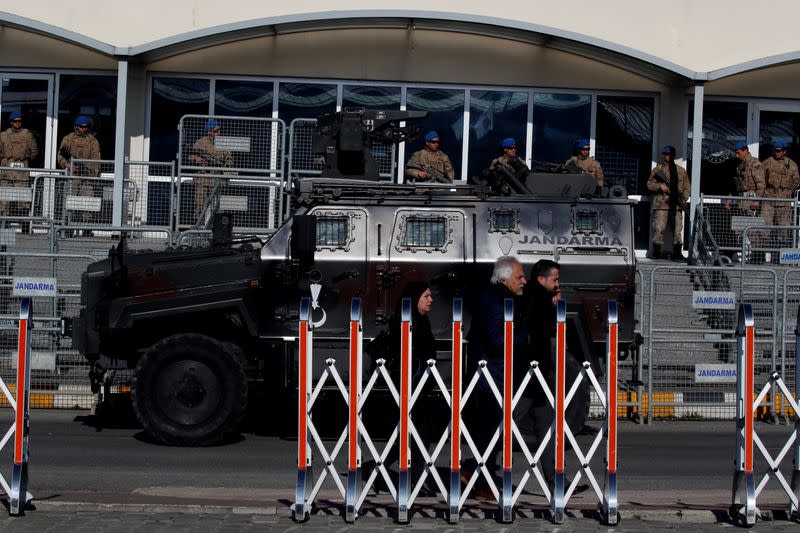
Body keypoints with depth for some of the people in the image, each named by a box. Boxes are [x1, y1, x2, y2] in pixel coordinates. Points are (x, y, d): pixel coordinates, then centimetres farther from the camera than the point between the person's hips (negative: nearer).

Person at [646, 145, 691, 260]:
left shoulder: (681, 171, 15)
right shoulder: (657, 170, 8)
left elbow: (687, 187, 15)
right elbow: (649, 184, 5)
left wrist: (683, 199, -1)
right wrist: (660, 186, -14)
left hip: (676, 205, 3)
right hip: (661, 204, -3)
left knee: (677, 229, 1)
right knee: (659, 229, -8)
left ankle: (677, 252, 6)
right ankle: (657, 251, -1)